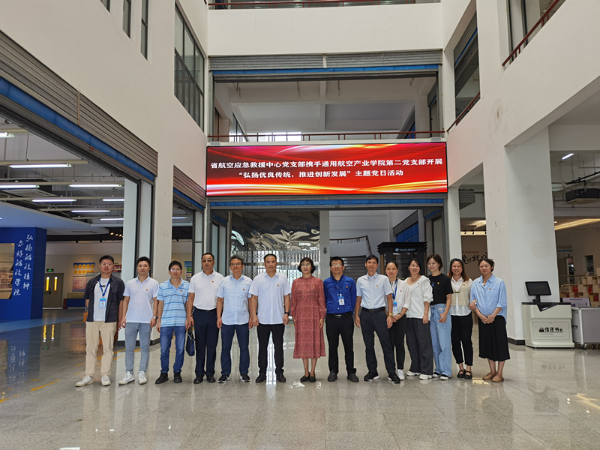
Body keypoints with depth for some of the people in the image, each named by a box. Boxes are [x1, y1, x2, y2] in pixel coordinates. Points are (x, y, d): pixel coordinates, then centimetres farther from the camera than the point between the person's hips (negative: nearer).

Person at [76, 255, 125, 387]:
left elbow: (121, 301, 3)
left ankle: (105, 375, 10)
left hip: (109, 321, -3)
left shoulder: (118, 283, 3)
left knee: (107, 348, 1)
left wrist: (120, 318, 1)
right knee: (90, 348, 6)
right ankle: (89, 376, 13)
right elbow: (87, 299, 17)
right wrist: (92, 312, 6)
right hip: (92, 320, 3)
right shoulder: (92, 282, 12)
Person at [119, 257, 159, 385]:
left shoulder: (154, 283, 2)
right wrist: (123, 317, 3)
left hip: (146, 321, -2)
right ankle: (129, 373, 14)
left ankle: (142, 373, 12)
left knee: (145, 348, 4)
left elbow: (156, 301, 1)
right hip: (131, 320, 2)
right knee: (129, 347, 5)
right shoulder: (130, 283, 9)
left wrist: (154, 317, -7)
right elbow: (126, 300, 11)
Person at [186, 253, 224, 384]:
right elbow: (191, 298, 6)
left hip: (214, 314, 0)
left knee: (212, 345, 5)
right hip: (199, 314, 1)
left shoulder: (219, 278, 3)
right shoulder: (195, 278, 5)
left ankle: (210, 373, 16)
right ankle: (199, 373, 14)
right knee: (200, 345, 5)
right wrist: (189, 316, -2)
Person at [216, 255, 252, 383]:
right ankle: (225, 373, 19)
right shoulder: (224, 281, 5)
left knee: (244, 348, 5)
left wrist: (252, 317, 1)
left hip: (243, 320, -1)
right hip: (227, 320, 1)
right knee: (225, 348, 6)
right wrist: (218, 317, 1)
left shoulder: (248, 282, 3)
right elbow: (220, 300, 8)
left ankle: (244, 373, 18)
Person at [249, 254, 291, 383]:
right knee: (262, 347, 8)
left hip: (279, 319, 0)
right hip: (262, 319, 0)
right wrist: (254, 315, -6)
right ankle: (262, 372, 18)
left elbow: (286, 296, 5)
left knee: (278, 346, 7)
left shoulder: (283, 278, 3)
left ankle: (279, 372, 18)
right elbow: (253, 297, 1)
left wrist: (287, 313, -4)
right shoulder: (258, 279, 1)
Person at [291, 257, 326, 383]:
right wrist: (294, 317, 3)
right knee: (302, 343, 4)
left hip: (314, 315, -1)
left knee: (315, 342, 1)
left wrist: (322, 317, -4)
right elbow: (293, 301, 8)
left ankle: (312, 372, 11)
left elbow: (321, 300, 1)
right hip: (301, 316, 2)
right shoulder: (296, 282, 7)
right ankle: (306, 372, 15)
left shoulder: (318, 281, 3)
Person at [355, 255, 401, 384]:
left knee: (386, 343, -3)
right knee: (369, 345, 8)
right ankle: (372, 372, 19)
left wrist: (390, 314, -5)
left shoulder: (383, 279, 3)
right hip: (365, 314, 3)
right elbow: (358, 299, 13)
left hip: (379, 312, -2)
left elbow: (389, 297, 3)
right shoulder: (361, 280, 9)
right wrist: (357, 315, 7)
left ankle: (392, 373, 5)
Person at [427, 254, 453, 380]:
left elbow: (449, 298, -4)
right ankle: (438, 369, 18)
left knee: (444, 342, -5)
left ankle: (446, 371, 2)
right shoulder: (427, 280, 11)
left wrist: (445, 313, -14)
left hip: (441, 310, -5)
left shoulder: (445, 279, -2)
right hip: (430, 311, 5)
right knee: (434, 343, 9)